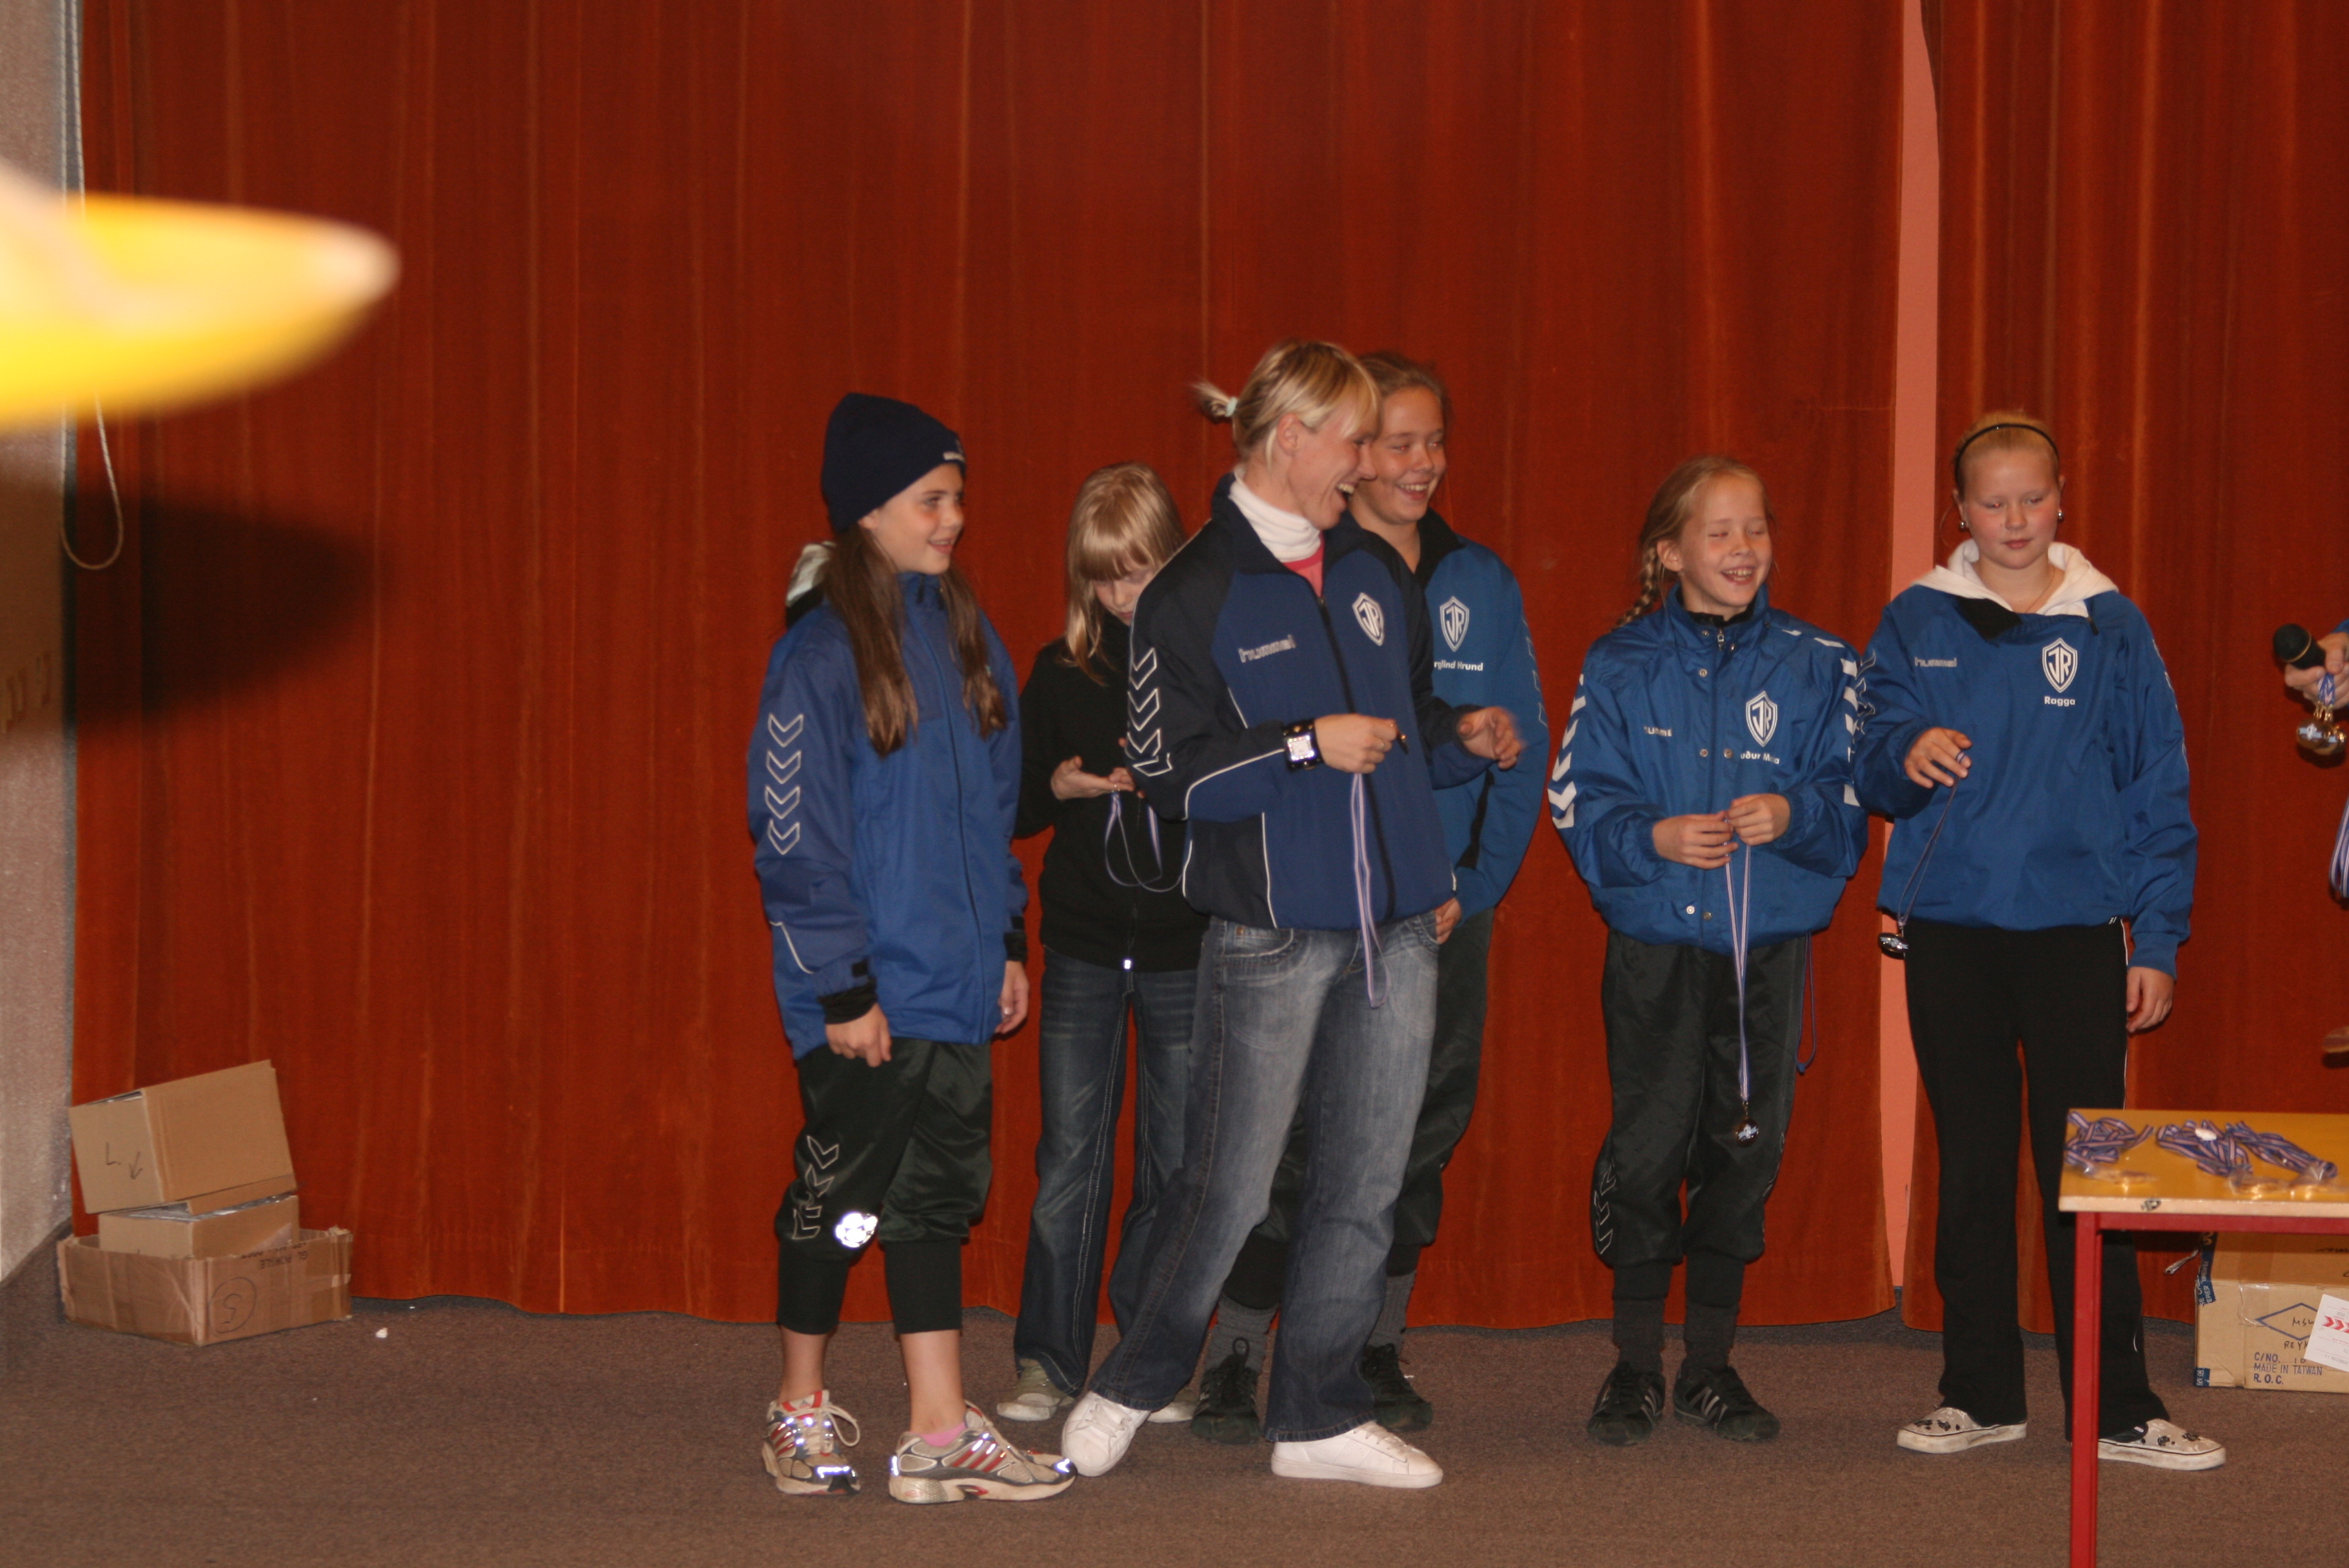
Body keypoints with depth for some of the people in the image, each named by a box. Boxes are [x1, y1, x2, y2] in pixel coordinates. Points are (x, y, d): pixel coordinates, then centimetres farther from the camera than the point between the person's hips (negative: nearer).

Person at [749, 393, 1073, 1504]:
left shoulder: (964, 636, 10)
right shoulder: (820, 654, -11)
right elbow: (794, 833, -12)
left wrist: (1006, 940, 15)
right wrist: (841, 985, -13)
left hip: (957, 985, 6)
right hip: (867, 993, -6)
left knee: (938, 1197, 6)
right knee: (838, 1196, 4)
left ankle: (940, 1434, 8)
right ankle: (802, 1411, 20)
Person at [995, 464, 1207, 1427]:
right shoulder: (1062, 672, 6)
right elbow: (1014, 807, 13)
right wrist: (1060, 785, -7)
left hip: (1186, 949, -1)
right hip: (1083, 948, 1)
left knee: (1177, 1164, 5)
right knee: (1070, 1156, 2)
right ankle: (1049, 1362, 9)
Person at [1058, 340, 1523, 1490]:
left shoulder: (1377, 573, 14)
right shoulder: (1194, 594, -5)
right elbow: (1167, 771, -10)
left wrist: (1463, 739, 4)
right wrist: (1307, 746, -16)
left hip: (1394, 931, 6)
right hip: (1269, 934, -6)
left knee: (1366, 1186, 7)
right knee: (1229, 1186, -2)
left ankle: (1318, 1416, 17)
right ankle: (1132, 1387, 18)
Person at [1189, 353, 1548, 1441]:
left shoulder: (1479, 586, 9)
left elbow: (1521, 750, 9)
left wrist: (1472, 887, -2)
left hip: (1444, 914, 4)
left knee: (1417, 1141, 10)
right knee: (1291, 1141, -9)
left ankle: (1376, 1356, 24)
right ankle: (1232, 1366, -3)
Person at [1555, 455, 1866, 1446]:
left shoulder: (1815, 666, 5)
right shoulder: (1621, 666, 2)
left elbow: (1850, 809, 3)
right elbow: (1581, 806, -1)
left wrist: (1791, 815, -18)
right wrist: (1653, 839, -19)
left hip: (1772, 947, 2)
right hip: (1656, 945, -1)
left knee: (1745, 1151, 5)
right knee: (1648, 1150, -4)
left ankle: (1710, 1364, 18)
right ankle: (1636, 1367, 10)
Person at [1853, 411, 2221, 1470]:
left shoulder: (2109, 628, 2)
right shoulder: (1917, 624, 5)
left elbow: (2158, 794, 4)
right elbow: (1872, 774, 4)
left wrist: (2157, 943, -2)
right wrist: (1906, 754, -20)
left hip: (2076, 932, -2)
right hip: (1952, 932, 2)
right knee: (1971, 1170, 8)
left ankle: (2115, 1407, 2)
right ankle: (1979, 1394, 16)